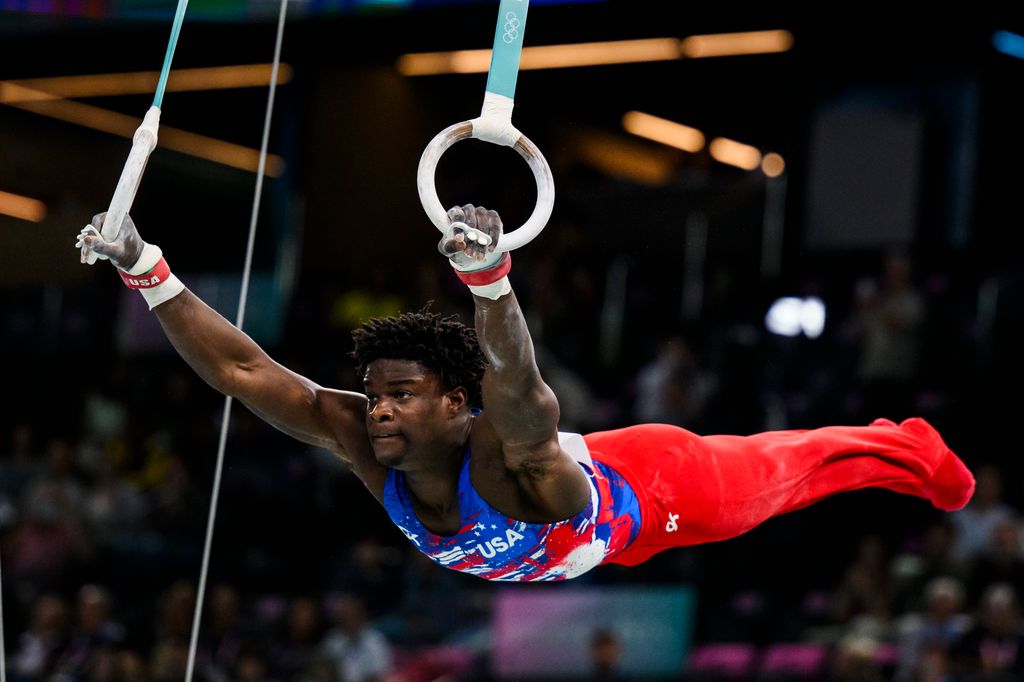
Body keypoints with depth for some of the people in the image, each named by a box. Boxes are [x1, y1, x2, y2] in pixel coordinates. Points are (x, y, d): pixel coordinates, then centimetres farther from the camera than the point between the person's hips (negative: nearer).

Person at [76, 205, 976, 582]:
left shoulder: (508, 457, -48)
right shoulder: (370, 447, -32)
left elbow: (525, 398, -73)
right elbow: (242, 370, -38)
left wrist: (489, 278, -93)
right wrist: (147, 275, -50)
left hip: (654, 491, -5)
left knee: (785, 465, 23)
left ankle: (912, 452, 51)